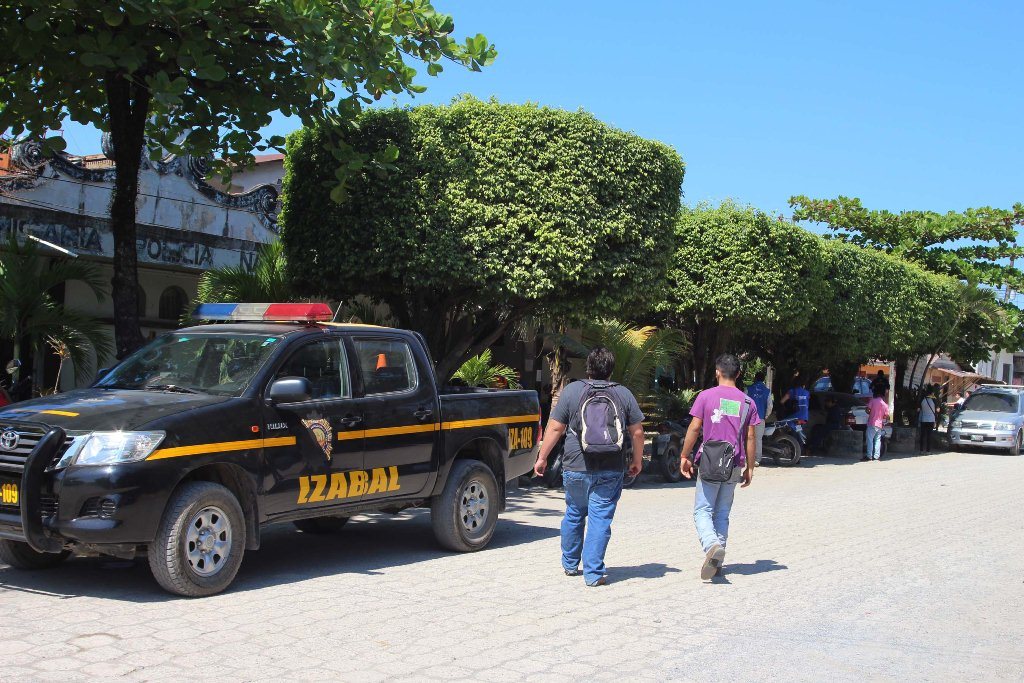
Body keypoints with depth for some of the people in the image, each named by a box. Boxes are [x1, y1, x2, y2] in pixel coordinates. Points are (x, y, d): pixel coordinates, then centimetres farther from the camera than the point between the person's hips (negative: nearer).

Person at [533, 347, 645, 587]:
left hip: (576, 468, 1)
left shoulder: (571, 391, 0)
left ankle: (570, 563, 31)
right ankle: (594, 573, -2)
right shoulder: (624, 394, 3)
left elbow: (555, 427, -1)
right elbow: (637, 431, 5)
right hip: (611, 471, 0)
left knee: (574, 514, 18)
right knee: (600, 519, 2)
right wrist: (637, 460, 18)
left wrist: (542, 457, 7)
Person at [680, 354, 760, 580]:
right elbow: (750, 438, 4)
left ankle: (713, 545, -24)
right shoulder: (747, 402, 4)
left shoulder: (706, 396, -4)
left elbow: (694, 428, -6)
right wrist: (749, 468, 11)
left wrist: (685, 456, 3)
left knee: (703, 511, 2)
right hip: (734, 466, 3)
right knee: (722, 514, 12)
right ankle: (717, 562, 12)